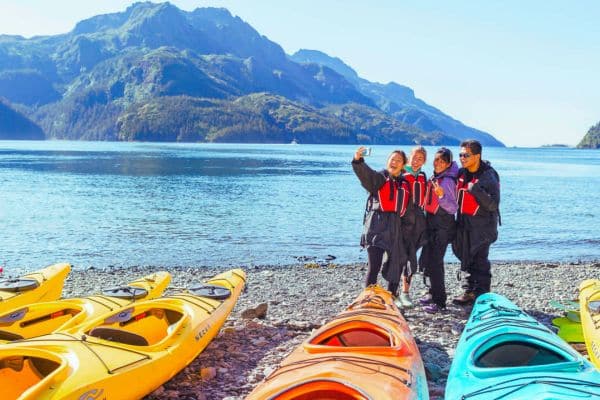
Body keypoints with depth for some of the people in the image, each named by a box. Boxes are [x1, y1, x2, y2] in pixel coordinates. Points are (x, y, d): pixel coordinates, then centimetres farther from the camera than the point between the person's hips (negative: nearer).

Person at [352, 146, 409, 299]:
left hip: (395, 228, 6)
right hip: (377, 226, -6)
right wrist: (358, 160, -39)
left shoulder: (404, 183, 18)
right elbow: (365, 173, -19)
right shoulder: (379, 177, 2)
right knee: (374, 266, -14)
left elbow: (405, 207, 23)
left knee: (396, 264, 12)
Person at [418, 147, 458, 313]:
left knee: (435, 261, -10)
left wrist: (442, 196, -34)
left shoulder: (447, 181, -16)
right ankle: (433, 293, 30)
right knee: (427, 260, 15)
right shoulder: (434, 178, 9)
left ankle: (439, 301, -4)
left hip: (443, 226, -9)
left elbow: (453, 208, -21)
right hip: (431, 223, 9)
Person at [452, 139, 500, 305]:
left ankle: (481, 296, 3)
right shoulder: (461, 173, 6)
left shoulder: (488, 176, -13)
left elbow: (493, 204, -19)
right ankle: (469, 291, 22)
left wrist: (476, 190, -30)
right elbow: (456, 197, 21)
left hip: (482, 225, -7)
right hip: (463, 223, 7)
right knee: (467, 259, 12)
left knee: (479, 261, -4)